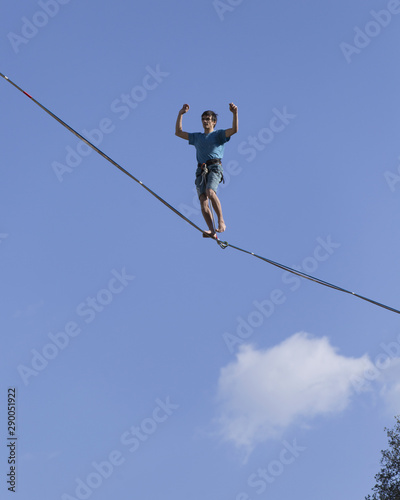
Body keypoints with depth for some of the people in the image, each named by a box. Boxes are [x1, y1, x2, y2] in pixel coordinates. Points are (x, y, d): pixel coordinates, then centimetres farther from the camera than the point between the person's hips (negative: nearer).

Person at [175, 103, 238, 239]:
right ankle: (212, 231, -21)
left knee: (210, 192, -31)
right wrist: (180, 114, 22)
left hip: (215, 167, -5)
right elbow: (178, 132, 29)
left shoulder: (219, 134, 13)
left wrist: (235, 113, -17)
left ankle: (221, 221, -22)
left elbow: (234, 129, -4)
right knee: (203, 201, -14)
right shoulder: (197, 137, 28)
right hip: (201, 170, 5)